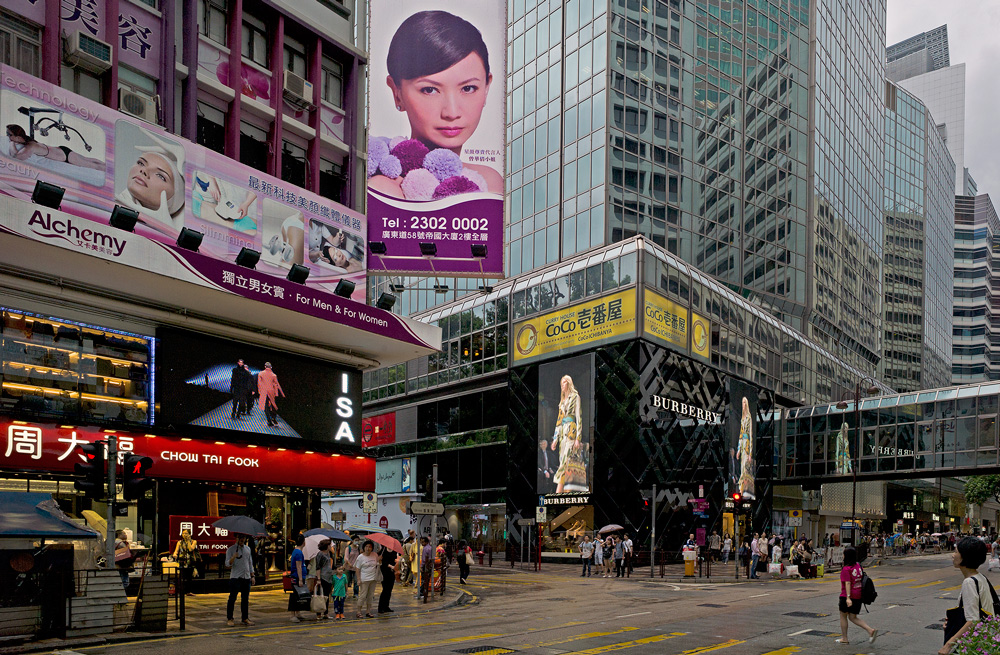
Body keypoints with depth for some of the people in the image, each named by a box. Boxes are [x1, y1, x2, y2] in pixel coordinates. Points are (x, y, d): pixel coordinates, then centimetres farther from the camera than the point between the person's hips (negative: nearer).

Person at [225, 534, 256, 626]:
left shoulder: (248, 549, 15)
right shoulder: (231, 549, 0)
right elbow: (228, 564, -6)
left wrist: (252, 576, 15)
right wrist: (233, 557, -24)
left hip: (246, 577, 5)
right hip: (235, 577, -4)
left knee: (245, 599, 6)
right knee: (232, 598, -4)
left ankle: (245, 618, 12)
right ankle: (229, 619, 3)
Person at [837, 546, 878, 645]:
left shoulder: (846, 569, -17)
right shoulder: (858, 566, 6)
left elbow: (848, 583, -24)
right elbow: (861, 579, 14)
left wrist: (848, 597, -28)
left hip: (848, 596, -7)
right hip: (858, 595, 7)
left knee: (843, 616, 12)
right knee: (853, 617, 15)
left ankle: (844, 638, 19)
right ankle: (871, 630, -2)